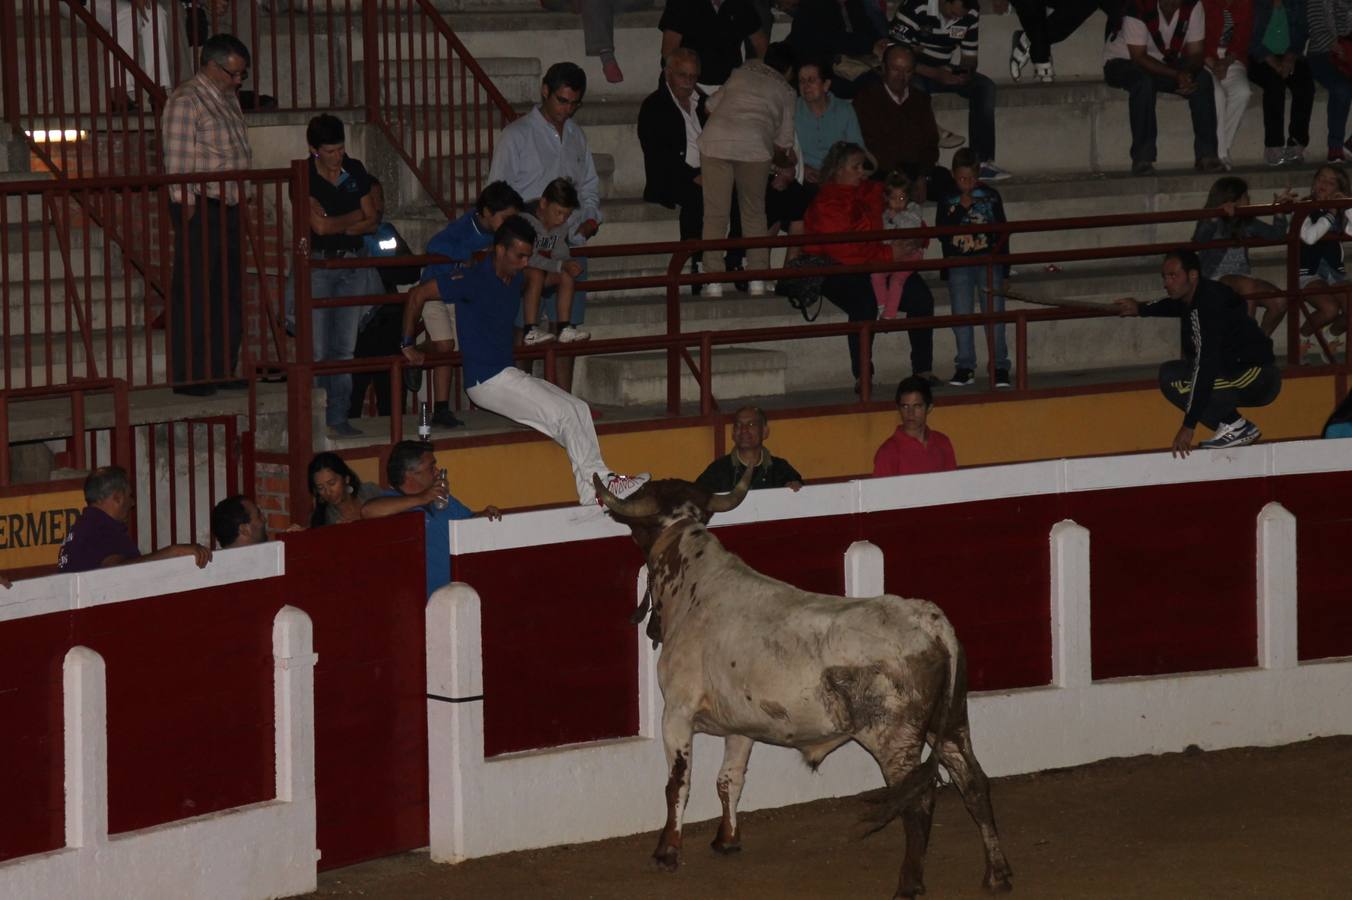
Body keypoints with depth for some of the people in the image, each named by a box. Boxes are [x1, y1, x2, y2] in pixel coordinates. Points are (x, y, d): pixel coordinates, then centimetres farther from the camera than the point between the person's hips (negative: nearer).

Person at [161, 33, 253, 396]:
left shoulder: (228, 98, 16)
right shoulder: (186, 101, -12)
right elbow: (178, 161, -17)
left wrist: (241, 199, 18)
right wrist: (187, 206, -19)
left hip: (229, 208, 9)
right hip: (199, 208, -9)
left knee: (229, 294, 12)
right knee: (193, 295, -6)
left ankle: (223, 370, 20)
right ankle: (188, 376, -3)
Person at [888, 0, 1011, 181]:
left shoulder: (971, 15, -3)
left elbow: (969, 56, 7)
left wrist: (966, 73, -18)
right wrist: (936, 74, -30)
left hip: (945, 71, 6)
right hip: (916, 71, -5)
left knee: (985, 87, -18)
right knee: (915, 89, -39)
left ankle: (983, 161, -21)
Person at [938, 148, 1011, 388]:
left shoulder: (991, 196, 8)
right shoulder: (948, 202, 7)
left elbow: (1002, 232, 11)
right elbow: (942, 234, -3)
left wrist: (1003, 266, 8)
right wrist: (961, 209, -10)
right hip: (958, 264, 1)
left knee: (994, 314, -7)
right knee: (961, 316, -2)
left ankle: (1000, 366, -4)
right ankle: (965, 367, 5)